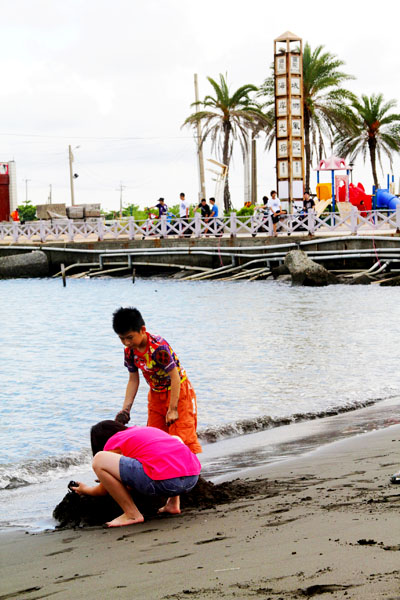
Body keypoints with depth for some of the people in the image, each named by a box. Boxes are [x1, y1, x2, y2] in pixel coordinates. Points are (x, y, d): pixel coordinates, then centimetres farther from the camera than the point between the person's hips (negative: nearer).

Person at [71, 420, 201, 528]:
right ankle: (174, 504, 23)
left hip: (165, 482, -7)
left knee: (99, 461, 0)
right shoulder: (147, 430, 32)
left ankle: (132, 514, 2)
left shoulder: (113, 444, 14)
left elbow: (103, 490, 21)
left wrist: (85, 490, 43)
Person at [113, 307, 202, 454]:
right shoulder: (129, 351, -7)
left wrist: (173, 409, -24)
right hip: (156, 394, 7)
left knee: (183, 436, -14)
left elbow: (175, 376, -25)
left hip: (178, 391, -7)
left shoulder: (159, 347, -29)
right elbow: (133, 380, 3)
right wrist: (125, 409, -5)